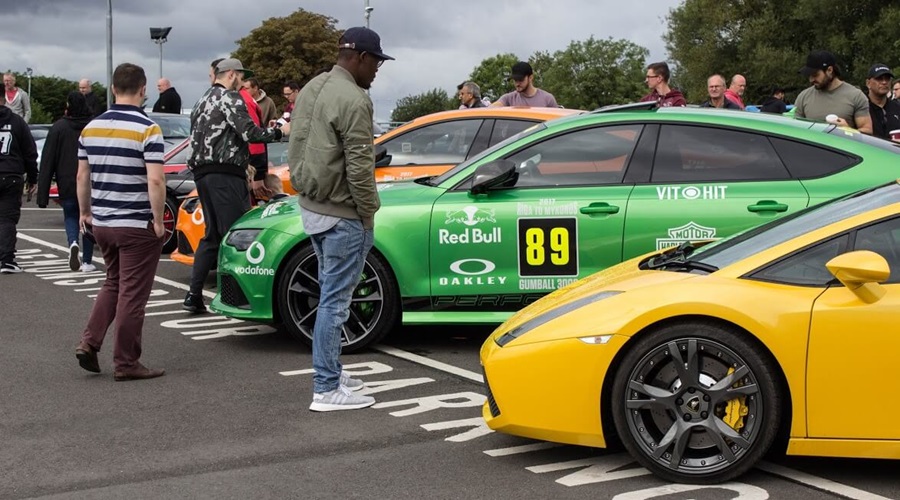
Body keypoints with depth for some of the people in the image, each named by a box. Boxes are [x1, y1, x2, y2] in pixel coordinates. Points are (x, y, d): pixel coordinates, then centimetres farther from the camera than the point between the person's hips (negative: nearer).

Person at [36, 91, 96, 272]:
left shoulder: (58, 127, -4)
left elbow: (47, 162, -5)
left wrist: (43, 194, -2)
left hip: (67, 184, 0)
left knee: (70, 216, 18)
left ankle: (73, 243, -10)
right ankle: (87, 262, 11)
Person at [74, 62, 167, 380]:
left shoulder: (91, 128, 5)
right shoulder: (147, 129, -14)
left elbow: (82, 177, 10)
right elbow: (155, 180, -20)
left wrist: (85, 212, 21)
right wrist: (158, 220, -12)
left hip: (102, 223, 6)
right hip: (138, 225, -6)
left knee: (113, 285, 22)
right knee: (132, 294, 2)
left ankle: (89, 342, 10)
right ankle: (126, 363, 8)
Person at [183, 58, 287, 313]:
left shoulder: (202, 102, 23)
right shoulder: (230, 98, -5)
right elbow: (249, 133, -16)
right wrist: (279, 132, -1)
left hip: (202, 173, 9)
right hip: (225, 175, -9)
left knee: (212, 235, 12)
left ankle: (194, 296, 8)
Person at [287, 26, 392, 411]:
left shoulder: (312, 88, 11)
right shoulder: (353, 100, -19)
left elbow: (297, 148, 16)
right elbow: (359, 167, -20)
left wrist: (306, 190, 18)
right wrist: (368, 214, -10)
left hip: (311, 205, 10)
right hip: (340, 214, -10)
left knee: (331, 295, 19)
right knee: (335, 300, -5)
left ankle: (330, 372, 28)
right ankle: (327, 390, 0)